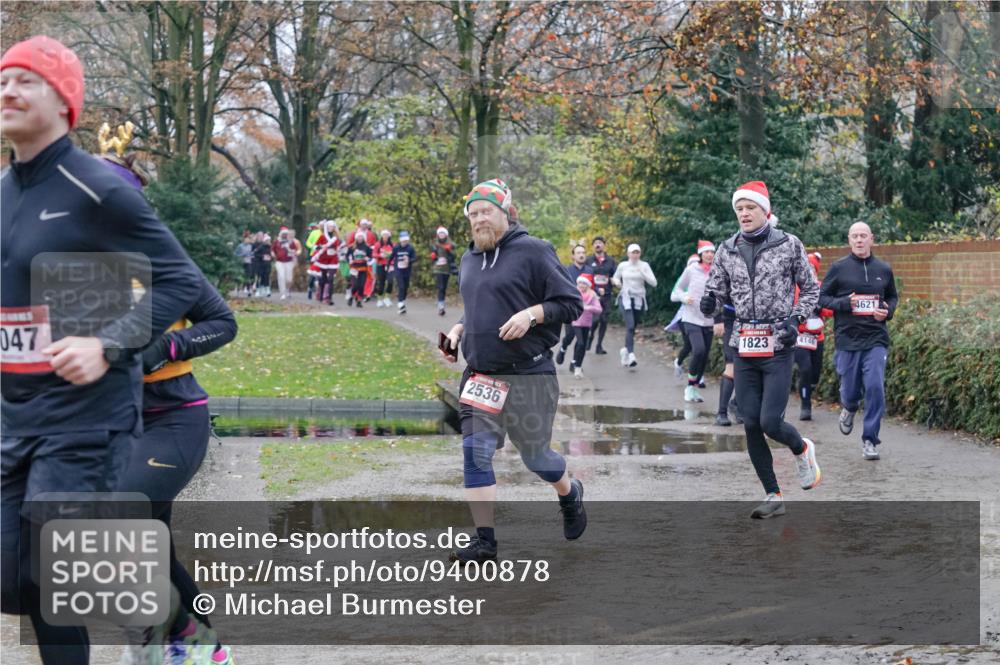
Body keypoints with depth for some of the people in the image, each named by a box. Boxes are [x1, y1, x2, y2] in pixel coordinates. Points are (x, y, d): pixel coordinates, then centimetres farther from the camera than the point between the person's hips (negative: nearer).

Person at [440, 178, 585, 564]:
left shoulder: (533, 252, -8)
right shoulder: (469, 260, 13)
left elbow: (571, 303, -7)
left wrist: (531, 314, -21)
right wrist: (458, 330, 9)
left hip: (529, 376, -5)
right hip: (480, 376, 6)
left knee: (535, 456, 5)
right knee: (476, 452, -6)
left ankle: (570, 495, 39)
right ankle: (484, 541, -3)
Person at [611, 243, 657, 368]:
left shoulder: (644, 266, 1)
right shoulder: (622, 265, 4)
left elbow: (653, 283, -6)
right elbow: (615, 278, 19)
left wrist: (642, 272, -18)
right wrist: (616, 282, -4)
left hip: (639, 299, 2)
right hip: (625, 298, -2)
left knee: (633, 328, 10)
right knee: (630, 326, -18)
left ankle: (626, 349, 34)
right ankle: (631, 355, -27)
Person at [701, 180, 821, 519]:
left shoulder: (788, 245, -2)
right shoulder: (728, 250, 7)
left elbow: (811, 289, 6)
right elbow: (717, 292, 11)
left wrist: (795, 318, -9)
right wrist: (709, 304, -12)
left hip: (778, 347, -4)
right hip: (744, 347, 4)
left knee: (770, 422, -12)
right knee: (751, 426, 2)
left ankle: (803, 449, 22)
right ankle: (773, 496, 13)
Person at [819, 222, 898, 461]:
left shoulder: (884, 270, 9)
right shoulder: (839, 268, 1)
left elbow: (892, 297, 23)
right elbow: (822, 298, 3)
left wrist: (888, 311, 1)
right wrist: (844, 303, -15)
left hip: (876, 340, 1)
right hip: (847, 340, -1)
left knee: (875, 388, -11)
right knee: (850, 389, 6)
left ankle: (870, 440, 0)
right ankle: (849, 408, 44)